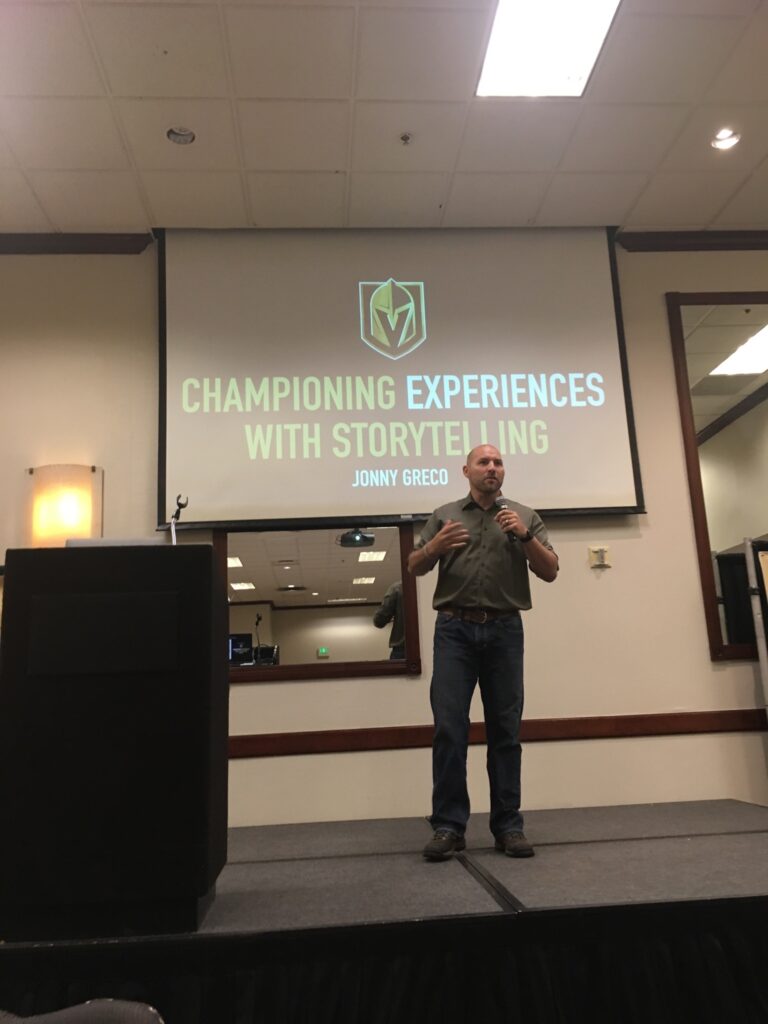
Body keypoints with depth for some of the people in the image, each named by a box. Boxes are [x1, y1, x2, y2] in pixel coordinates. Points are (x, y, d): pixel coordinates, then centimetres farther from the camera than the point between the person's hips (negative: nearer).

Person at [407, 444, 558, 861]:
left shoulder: (524, 516, 13)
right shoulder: (443, 515, 14)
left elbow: (550, 572, 8)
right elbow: (415, 567, 12)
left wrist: (524, 536, -7)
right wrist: (435, 547, -8)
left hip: (504, 630, 1)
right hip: (454, 629, 0)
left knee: (505, 729, 3)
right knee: (449, 727, -5)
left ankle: (508, 826, 10)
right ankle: (449, 825, 1)